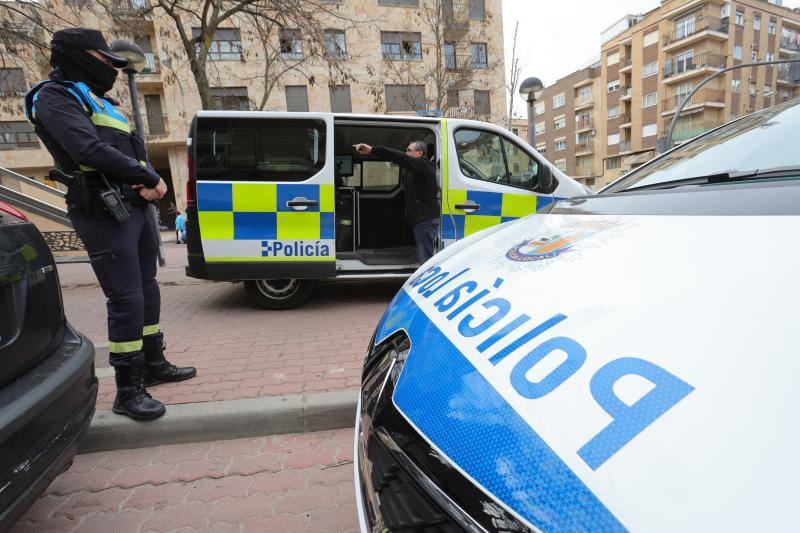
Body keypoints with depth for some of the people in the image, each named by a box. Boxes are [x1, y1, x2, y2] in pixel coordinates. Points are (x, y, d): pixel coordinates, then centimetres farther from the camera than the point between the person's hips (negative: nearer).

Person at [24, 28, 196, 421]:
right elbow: (91, 150, -21)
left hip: (135, 207, 9)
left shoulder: (98, 100, 24)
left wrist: (148, 181, -6)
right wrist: (150, 179, -13)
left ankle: (153, 364, 28)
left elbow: (134, 150, 16)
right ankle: (128, 392, -1)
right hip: (103, 213, -9)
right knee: (126, 299, -11)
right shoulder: (54, 97, -5)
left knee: (147, 289, 14)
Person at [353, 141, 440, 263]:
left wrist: (372, 149, -32)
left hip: (425, 220, -11)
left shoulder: (423, 164, -11)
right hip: (422, 220, 11)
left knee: (425, 258, -11)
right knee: (423, 257, 16)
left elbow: (400, 158, -24)